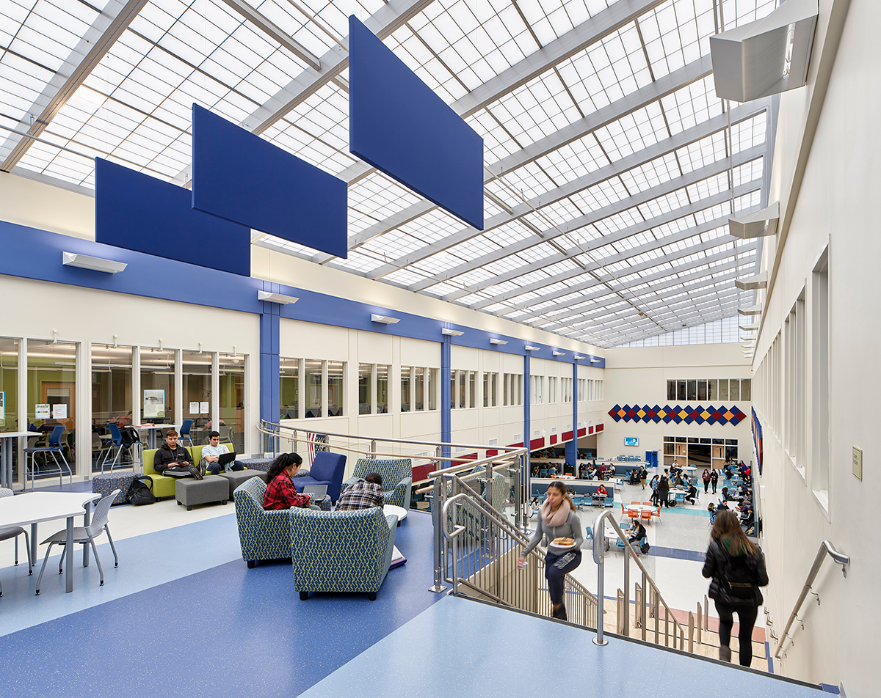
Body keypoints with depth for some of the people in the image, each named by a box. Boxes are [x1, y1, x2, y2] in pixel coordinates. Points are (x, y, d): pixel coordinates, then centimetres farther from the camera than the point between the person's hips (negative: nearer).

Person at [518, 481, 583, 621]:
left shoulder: (572, 517, -24)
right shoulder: (542, 513, -12)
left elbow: (579, 538, -9)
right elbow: (538, 536, 0)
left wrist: (573, 544, -32)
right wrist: (524, 553, -4)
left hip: (571, 554, -5)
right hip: (552, 554, 5)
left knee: (553, 572, -32)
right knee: (553, 589, 12)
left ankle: (558, 608, -9)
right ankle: (562, 619, 39)